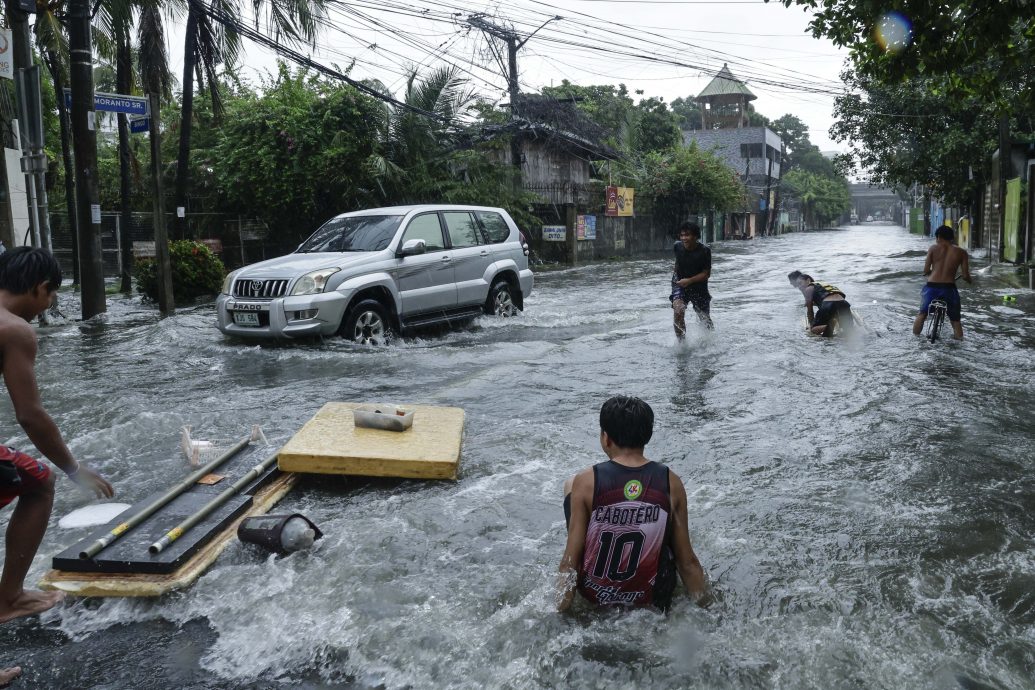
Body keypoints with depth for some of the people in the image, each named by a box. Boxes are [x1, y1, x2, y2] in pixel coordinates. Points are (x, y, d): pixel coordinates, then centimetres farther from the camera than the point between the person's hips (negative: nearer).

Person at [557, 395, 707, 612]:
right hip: (651, 597, 1)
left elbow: (570, 559, -14)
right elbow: (687, 561, -7)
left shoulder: (586, 482, -16)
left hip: (594, 594, 0)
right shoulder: (671, 483, -12)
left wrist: (561, 609, -1)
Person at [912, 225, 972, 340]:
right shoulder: (961, 252, 2)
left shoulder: (933, 248, 1)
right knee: (955, 319, 16)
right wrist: (970, 280, 23)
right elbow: (965, 276, 0)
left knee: (922, 313, 20)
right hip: (949, 288, 0)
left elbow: (926, 270, -1)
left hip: (931, 287, 0)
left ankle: (915, 337, 24)